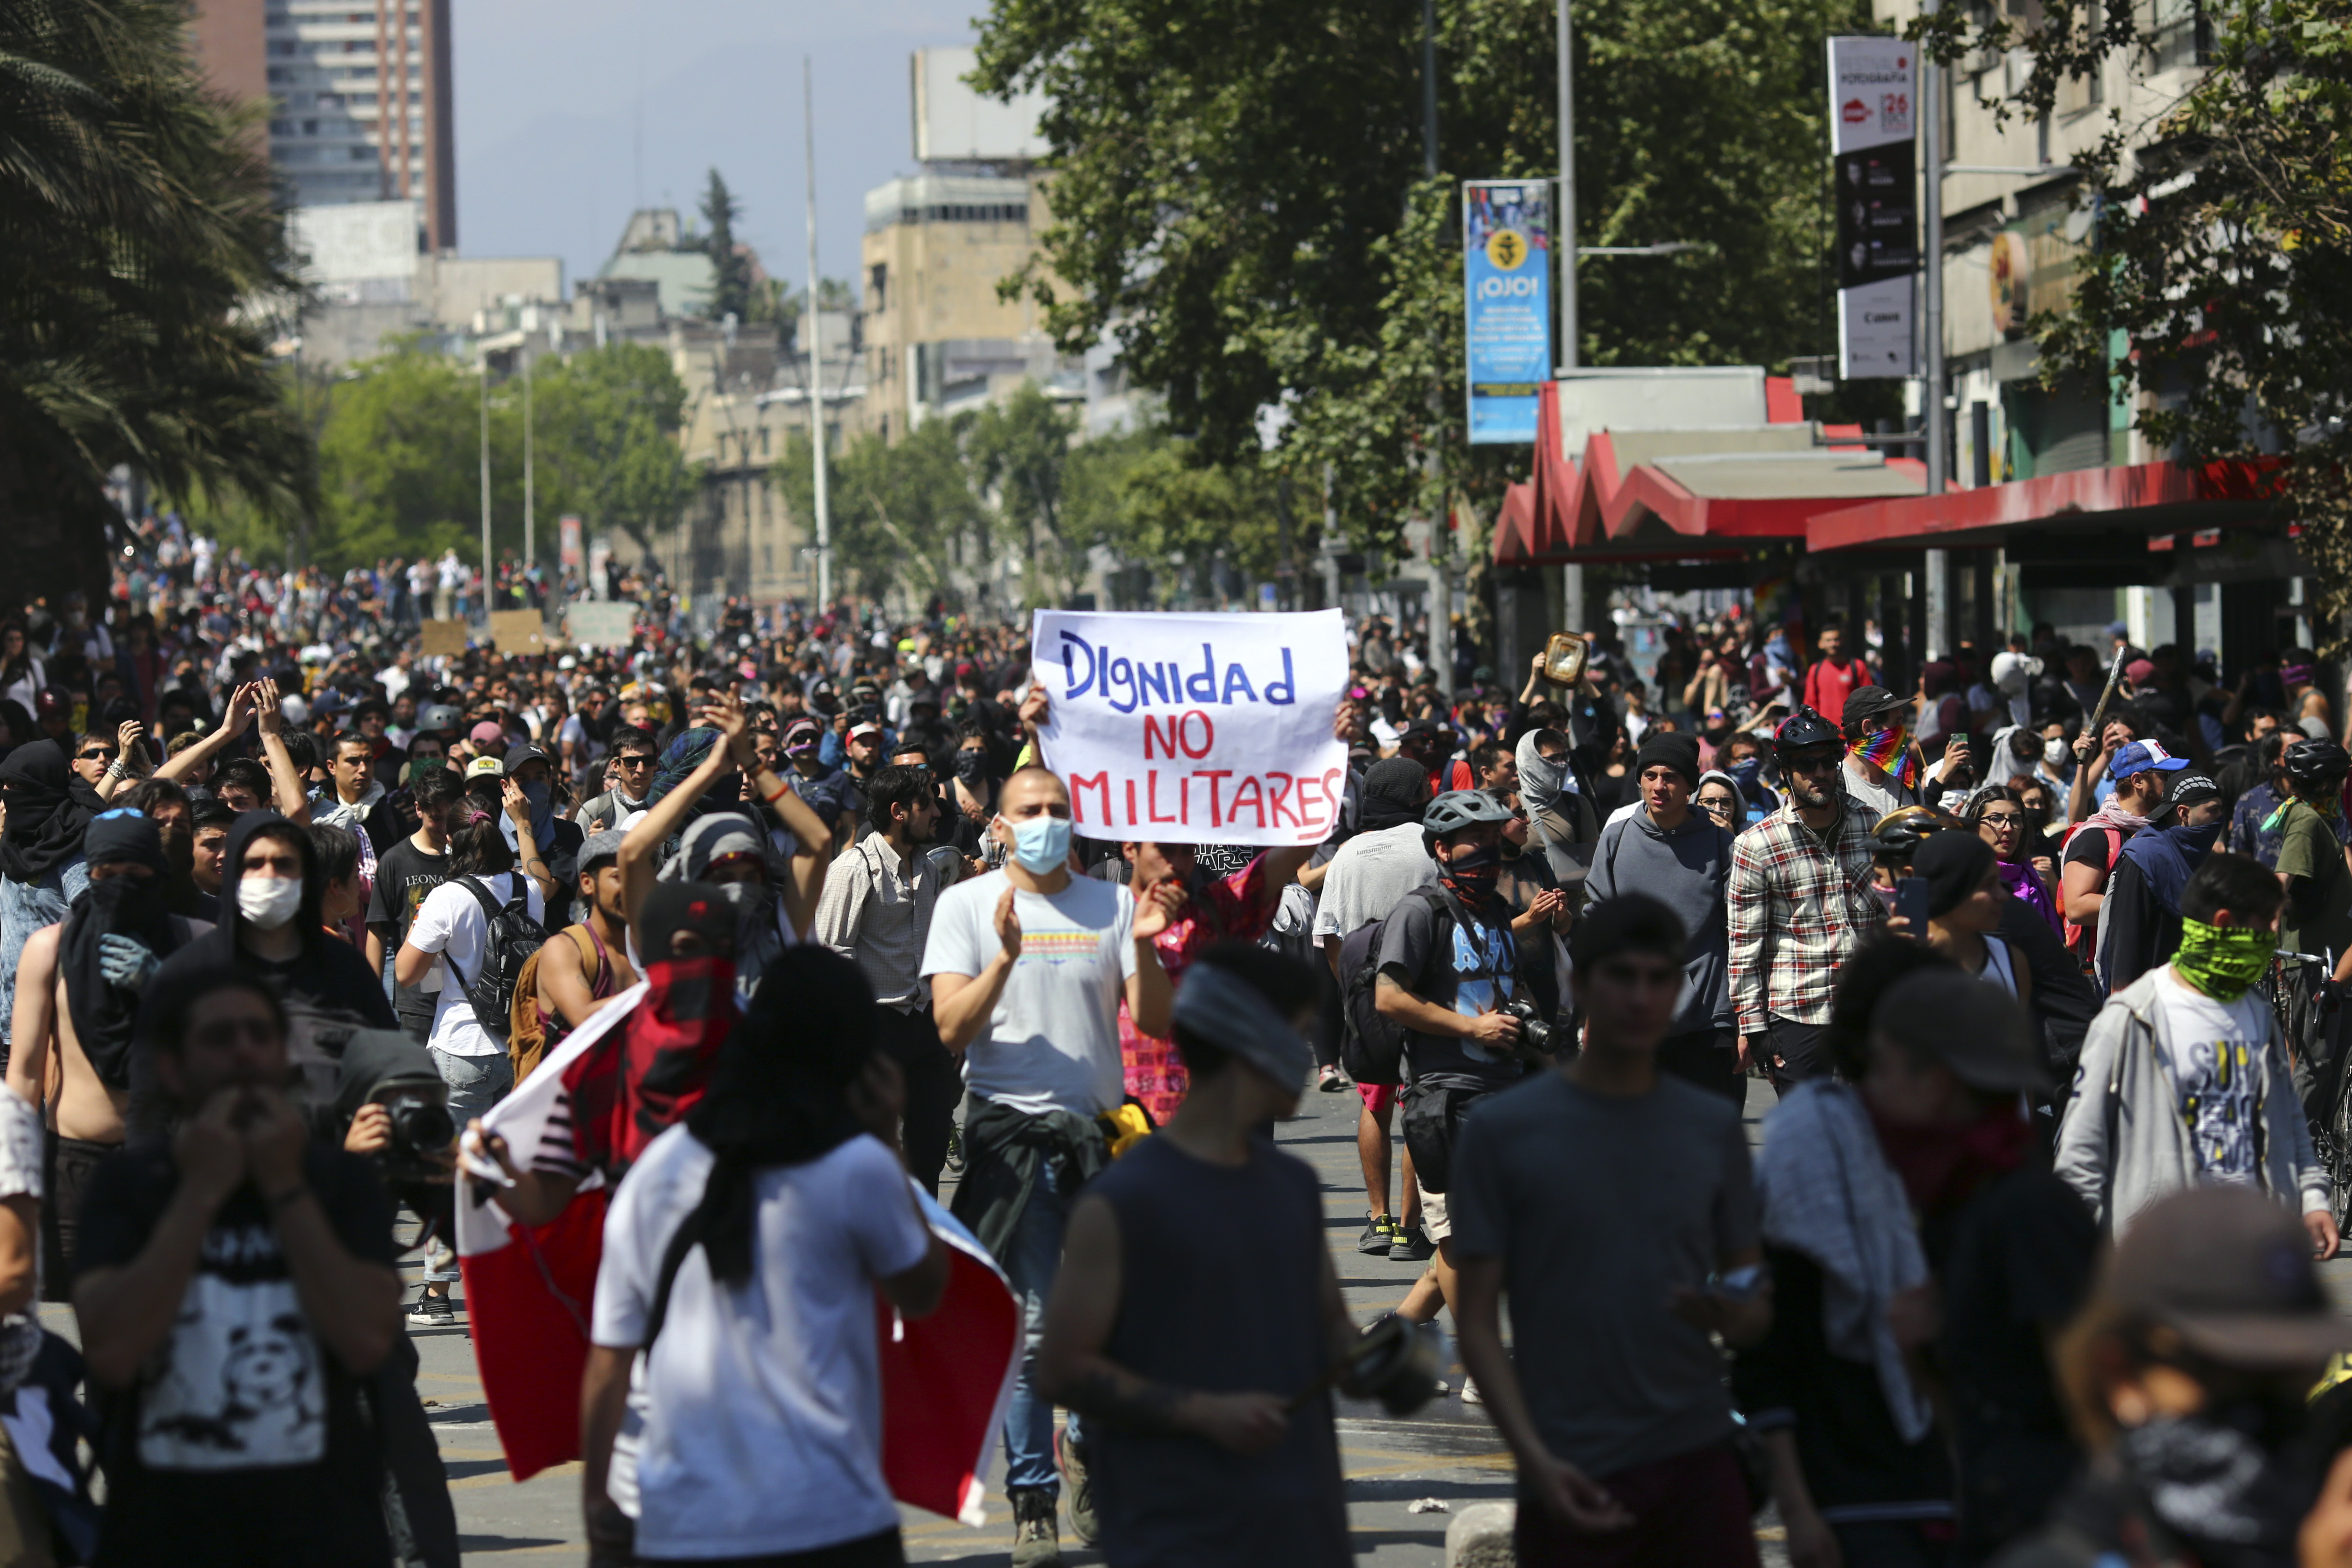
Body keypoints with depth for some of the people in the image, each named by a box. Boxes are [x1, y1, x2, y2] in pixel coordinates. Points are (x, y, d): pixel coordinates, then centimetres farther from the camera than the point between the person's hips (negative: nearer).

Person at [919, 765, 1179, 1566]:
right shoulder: (966, 905, 4)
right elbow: (951, 1030, -5)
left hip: (1100, 1126, 3)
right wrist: (1004, 958, -19)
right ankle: (1032, 1501, -1)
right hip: (1011, 1130, -3)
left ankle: (1092, 1451, 28)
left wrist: (1145, 950, -13)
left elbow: (1157, 1022, 4)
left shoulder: (1111, 904, 10)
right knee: (1029, 1328, -6)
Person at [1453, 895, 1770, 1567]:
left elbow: (1757, 1313, 14)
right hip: (1575, 1476, -3)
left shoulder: (1714, 1128, 9)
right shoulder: (1502, 1132, -1)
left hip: (1699, 1463, 3)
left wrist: (1734, 1315, -11)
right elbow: (1478, 1322, -2)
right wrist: (1536, 1459, -14)